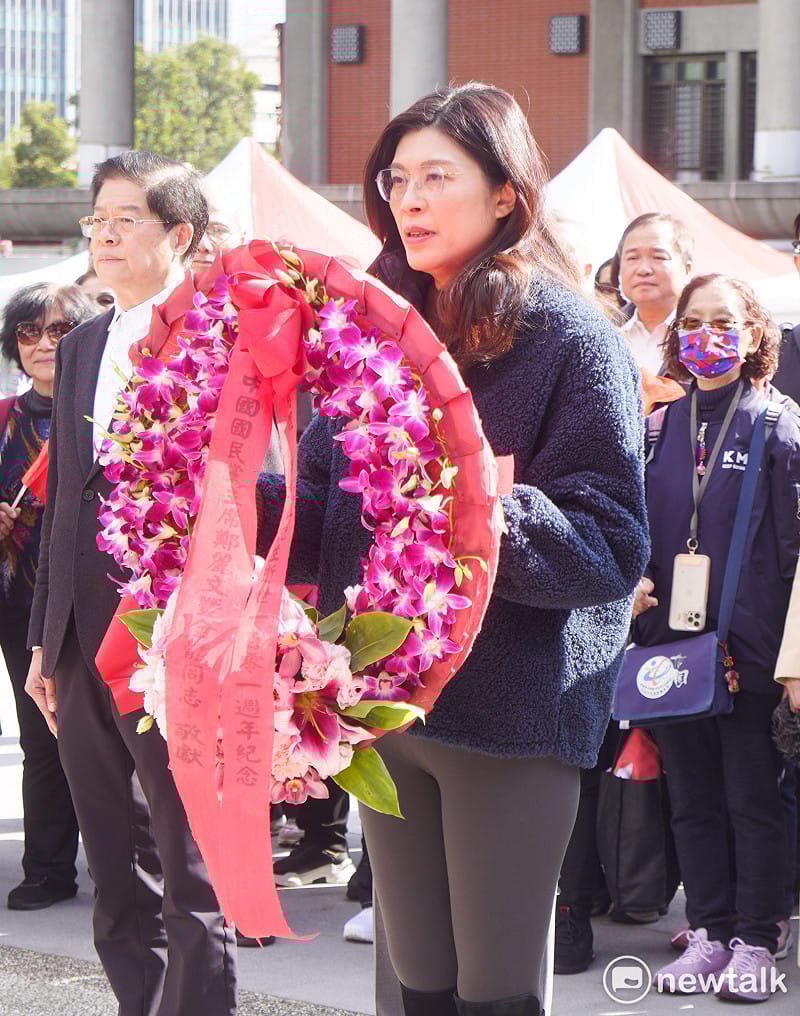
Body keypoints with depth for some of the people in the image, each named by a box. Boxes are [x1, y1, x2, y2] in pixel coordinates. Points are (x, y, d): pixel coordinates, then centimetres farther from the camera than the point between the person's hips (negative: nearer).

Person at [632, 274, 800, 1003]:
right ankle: (709, 931, 18)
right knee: (693, 798, 10)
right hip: (672, 644, 5)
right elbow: (637, 532, 18)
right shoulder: (663, 428, 9)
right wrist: (631, 585, 0)